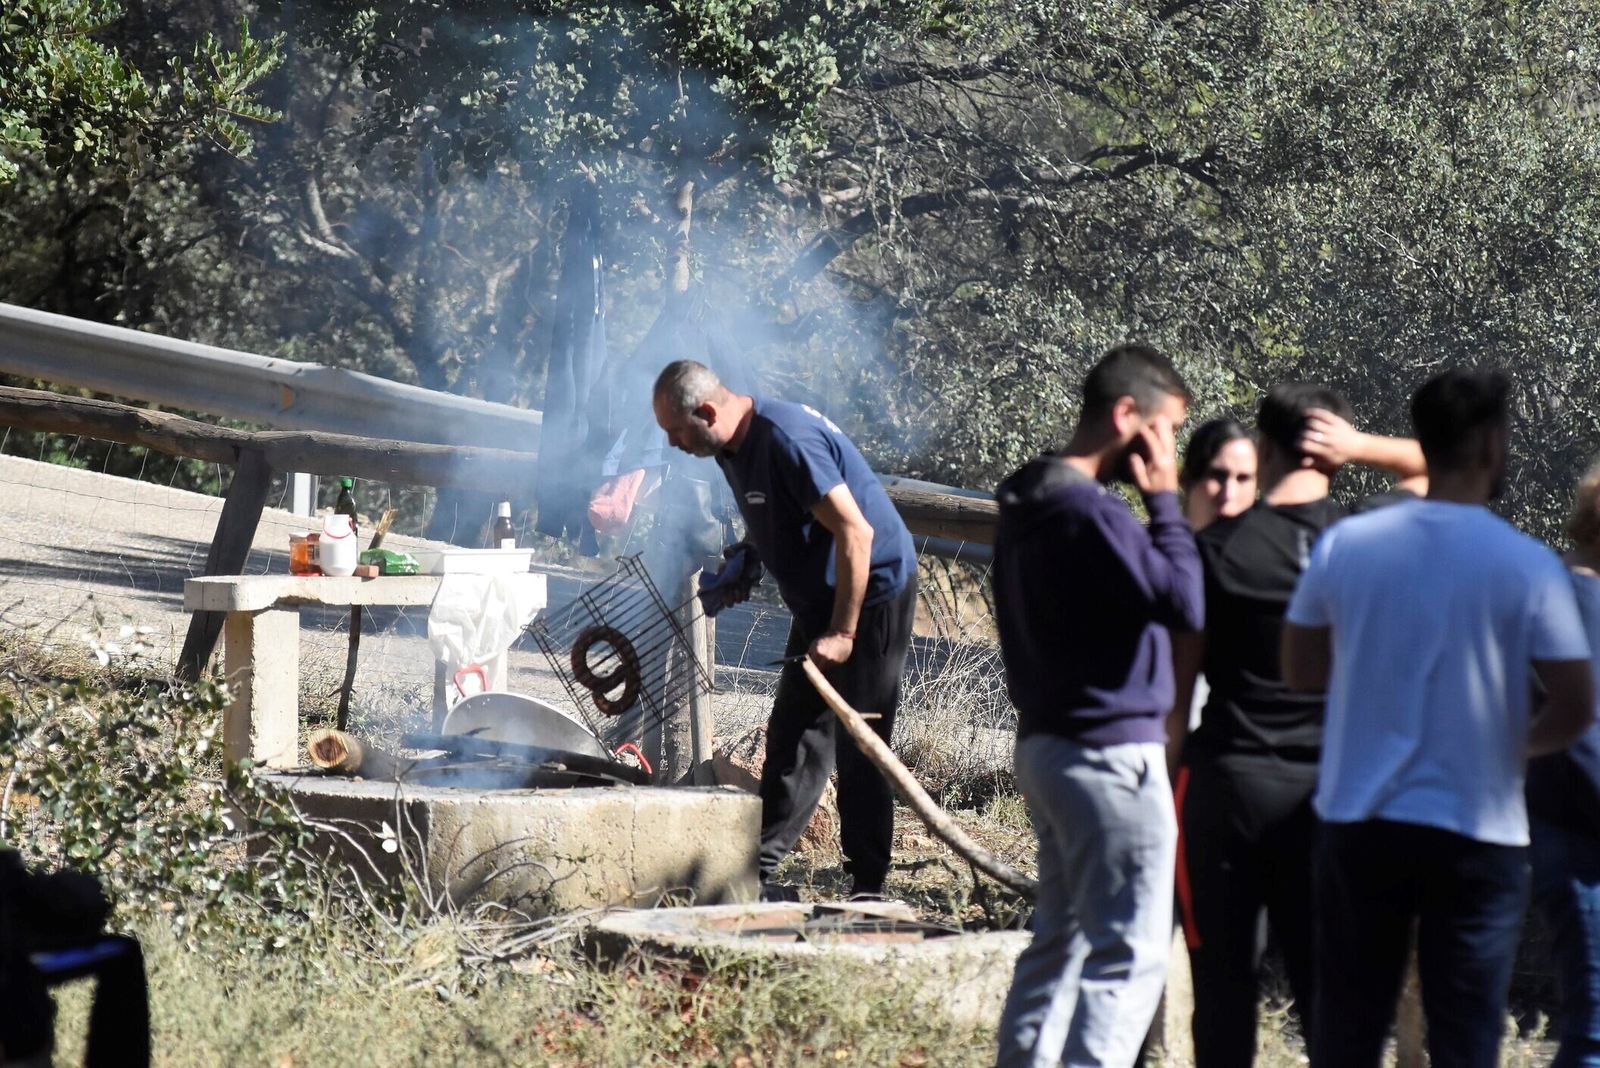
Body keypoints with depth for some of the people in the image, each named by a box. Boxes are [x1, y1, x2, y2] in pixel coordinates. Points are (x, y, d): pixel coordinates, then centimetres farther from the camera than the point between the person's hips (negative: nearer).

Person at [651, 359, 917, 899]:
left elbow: (856, 533, -28)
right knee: (792, 738, 9)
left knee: (859, 749, -6)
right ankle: (759, 869, 12)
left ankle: (867, 890, 1)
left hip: (873, 594, -9)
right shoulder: (733, 446, 4)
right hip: (820, 601, 9)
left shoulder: (787, 440, -26)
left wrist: (842, 633, -26)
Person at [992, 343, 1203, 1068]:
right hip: (1109, 754, -10)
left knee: (1060, 940, 16)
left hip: (1047, 743, 10)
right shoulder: (1089, 513, -19)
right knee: (1129, 954, -7)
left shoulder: (1028, 504, 12)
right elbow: (1185, 603, -22)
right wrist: (1164, 500, -13)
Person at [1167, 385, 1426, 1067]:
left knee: (1225, 983, 3)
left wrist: (1162, 785, 6)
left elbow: (1177, 685, -4)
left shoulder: (1216, 547, -6)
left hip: (1230, 781, -2)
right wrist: (1360, 448, 3)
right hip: (1330, 791, 2)